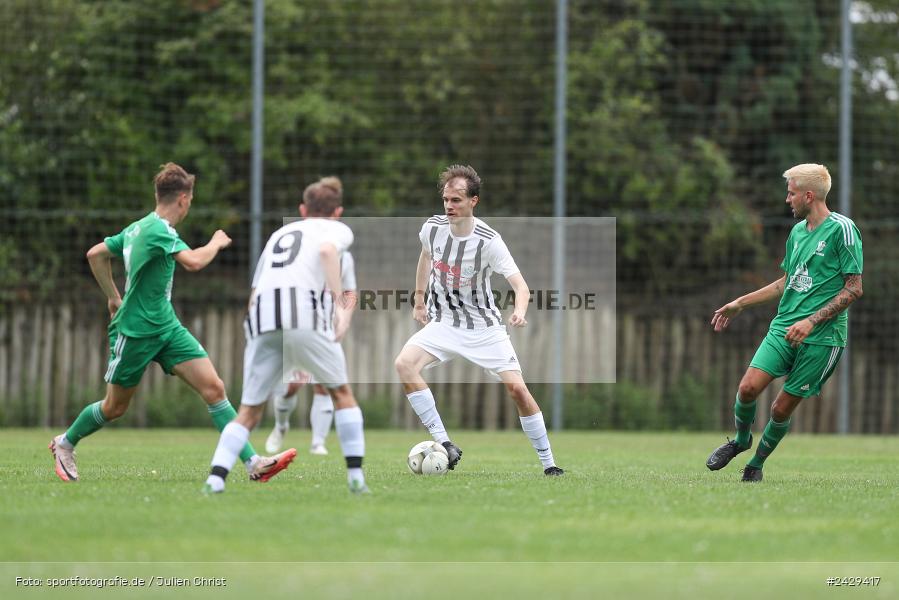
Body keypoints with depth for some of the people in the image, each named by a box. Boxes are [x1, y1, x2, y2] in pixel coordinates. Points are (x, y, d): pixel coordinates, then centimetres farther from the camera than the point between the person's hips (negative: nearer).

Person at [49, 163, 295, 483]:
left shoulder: (137, 228, 8)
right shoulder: (158, 230, -19)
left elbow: (95, 254, 18)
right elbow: (193, 261, -34)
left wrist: (113, 296, 23)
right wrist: (217, 243, -15)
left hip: (167, 328, 8)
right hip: (134, 332, -8)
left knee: (213, 387, -8)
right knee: (115, 407, 9)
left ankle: (253, 462, -15)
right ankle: (65, 443, 36)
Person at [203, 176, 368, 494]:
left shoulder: (278, 235, 34)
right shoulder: (338, 230, 19)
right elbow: (327, 250, -7)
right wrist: (338, 301, -9)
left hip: (262, 322, 4)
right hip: (305, 313, -4)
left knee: (249, 412, 8)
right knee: (341, 393, 16)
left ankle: (216, 477, -10)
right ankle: (356, 477, 10)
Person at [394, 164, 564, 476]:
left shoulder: (489, 241, -20)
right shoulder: (432, 228, -8)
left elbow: (520, 286, -24)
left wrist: (519, 312, -45)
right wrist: (419, 298, 19)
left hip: (484, 327, -3)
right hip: (443, 322, 3)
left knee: (517, 388, -12)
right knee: (404, 363, -24)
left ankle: (548, 462, 6)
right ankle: (444, 444, -21)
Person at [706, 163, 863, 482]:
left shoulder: (842, 229, -9)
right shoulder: (797, 231, 15)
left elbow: (854, 288, -10)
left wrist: (812, 321, -16)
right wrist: (740, 304, 26)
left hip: (821, 337, -6)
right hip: (784, 326, 6)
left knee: (782, 408, -2)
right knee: (748, 387, -11)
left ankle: (756, 463, 20)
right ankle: (741, 441, 16)